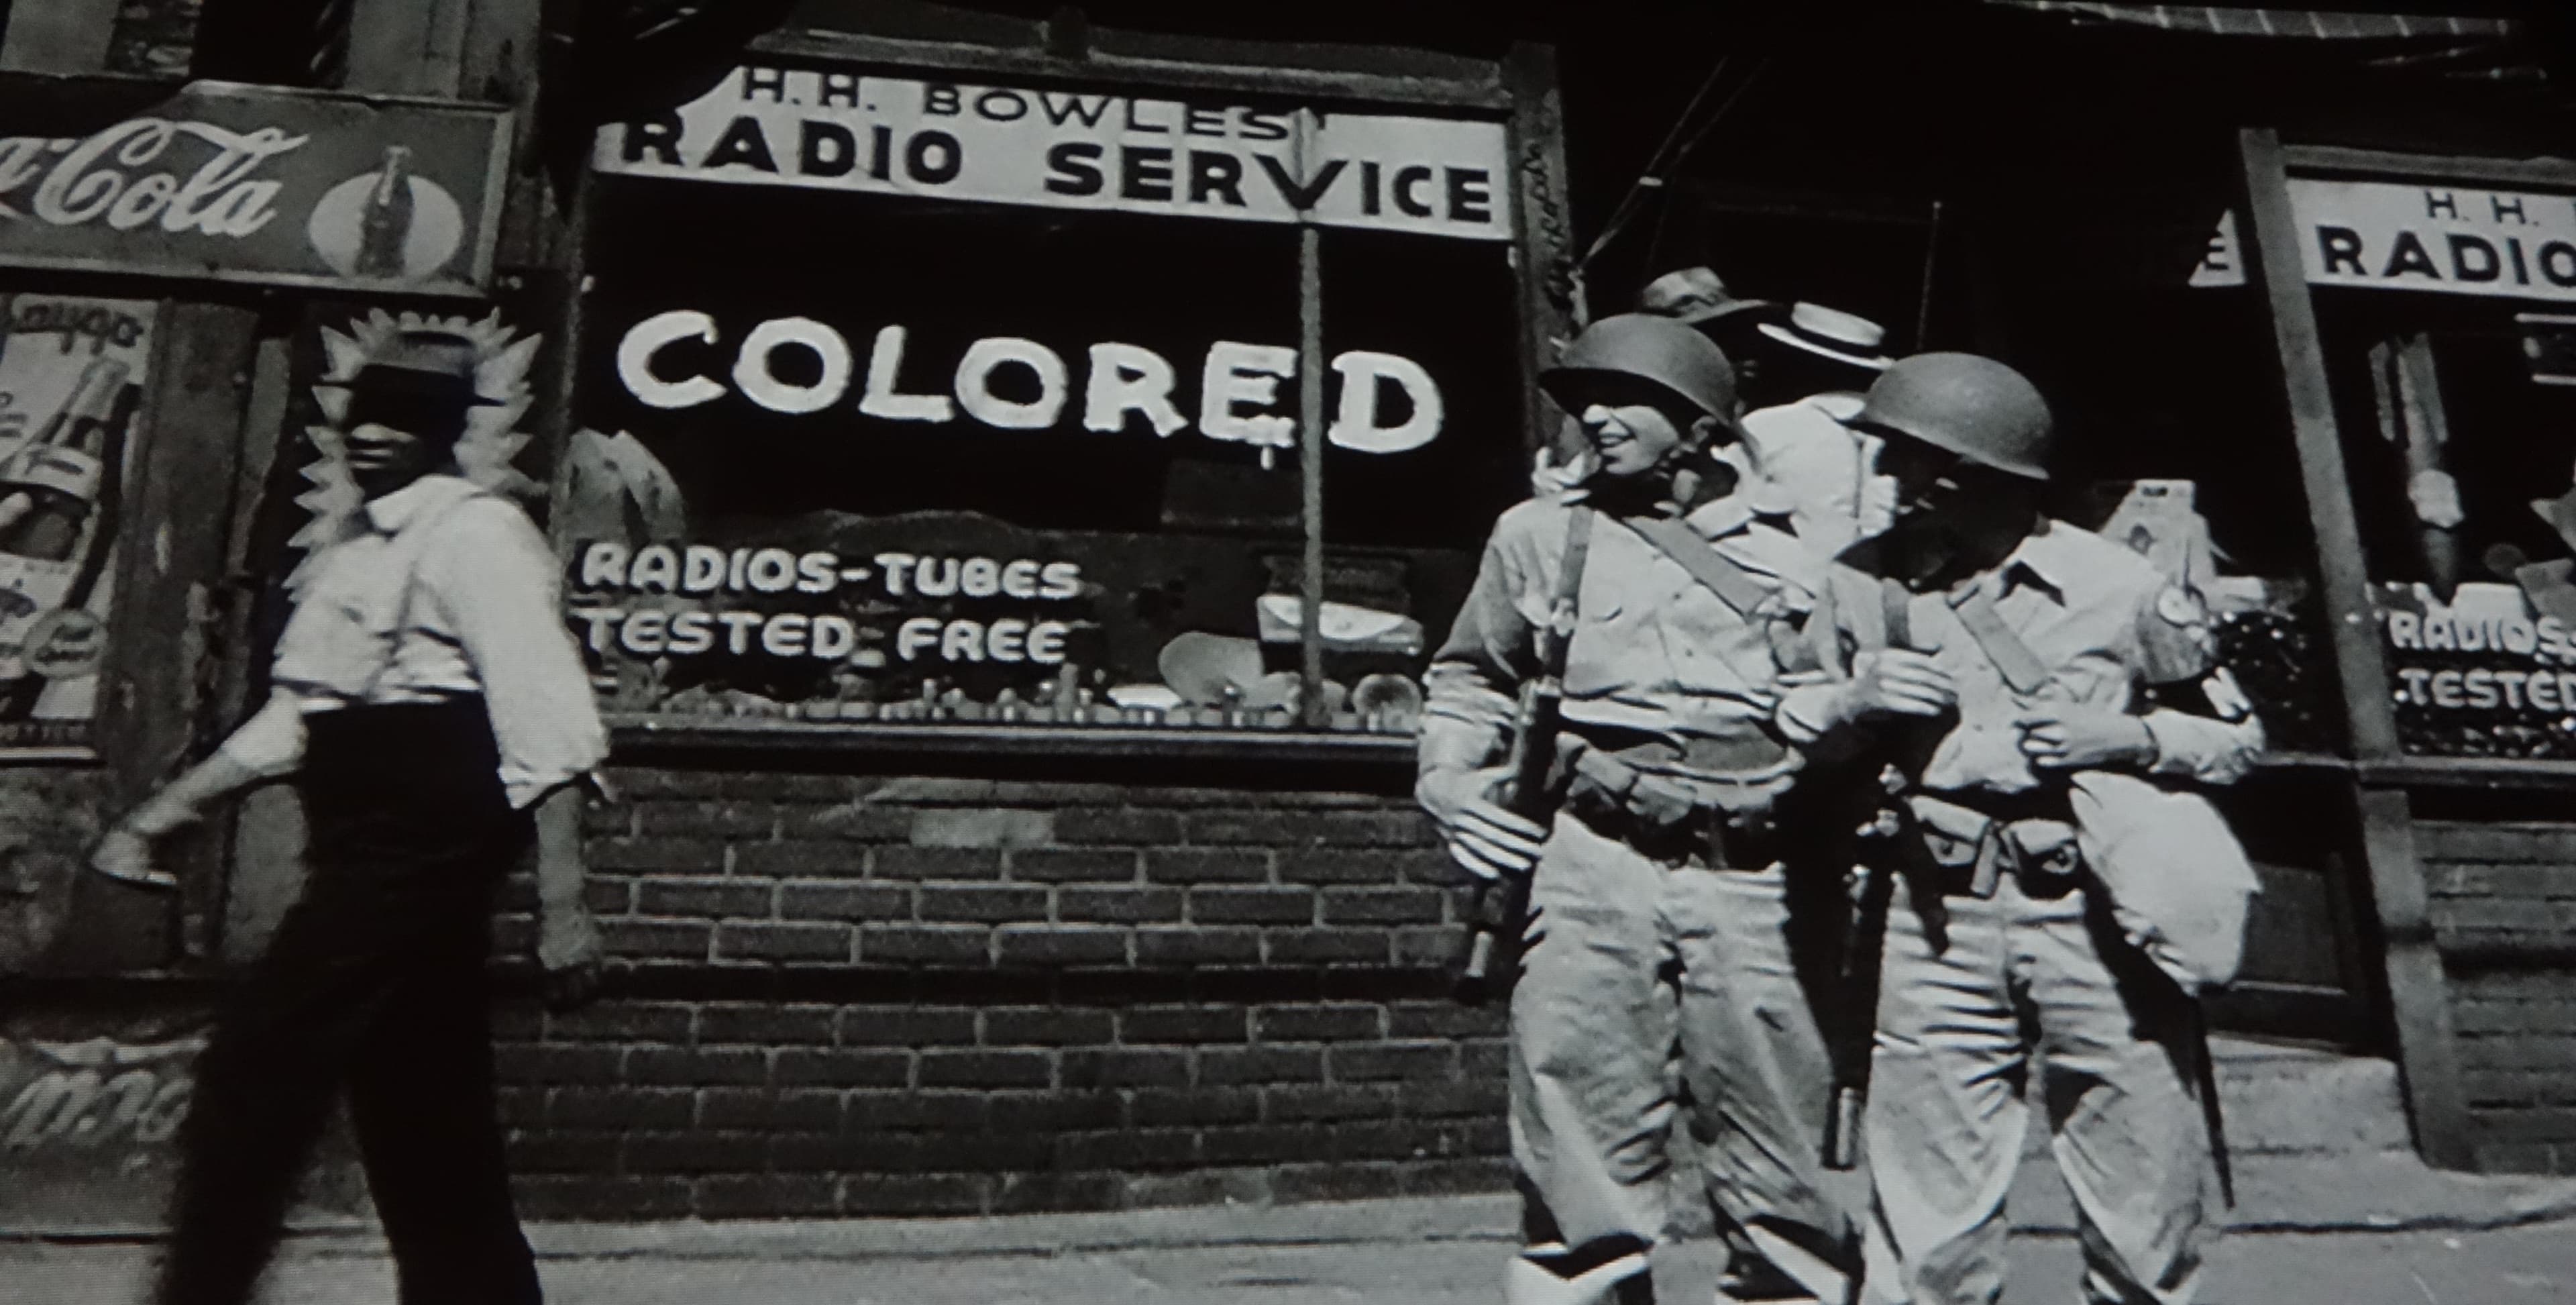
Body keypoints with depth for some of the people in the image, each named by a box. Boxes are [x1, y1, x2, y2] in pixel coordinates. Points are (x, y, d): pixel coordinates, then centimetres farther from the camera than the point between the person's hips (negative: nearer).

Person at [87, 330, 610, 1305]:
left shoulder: (475, 533, -8)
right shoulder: (351, 560, 20)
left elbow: (543, 727, -17)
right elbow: (292, 722, 24)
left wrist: (561, 903, -23)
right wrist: (152, 821, 19)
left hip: (425, 839, -9)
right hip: (365, 849, 9)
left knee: (258, 1067, -6)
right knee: (423, 1126, 12)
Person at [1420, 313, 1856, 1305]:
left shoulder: (1779, 561, 15)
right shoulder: (1540, 534, 13)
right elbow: (1469, 679, 19)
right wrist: (1450, 779, 3)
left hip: (1747, 884, 1)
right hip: (1592, 870, -1)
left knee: (1785, 1183, 7)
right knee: (1585, 1164, 2)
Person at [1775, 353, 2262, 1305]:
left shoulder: (2120, 589, 1)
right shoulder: (1867, 585, 4)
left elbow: (2238, 739, 9)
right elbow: (1780, 734, 8)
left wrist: (2131, 737, -9)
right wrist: (1853, 700, -11)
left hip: (2102, 922, 0)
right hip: (1940, 924, 1)